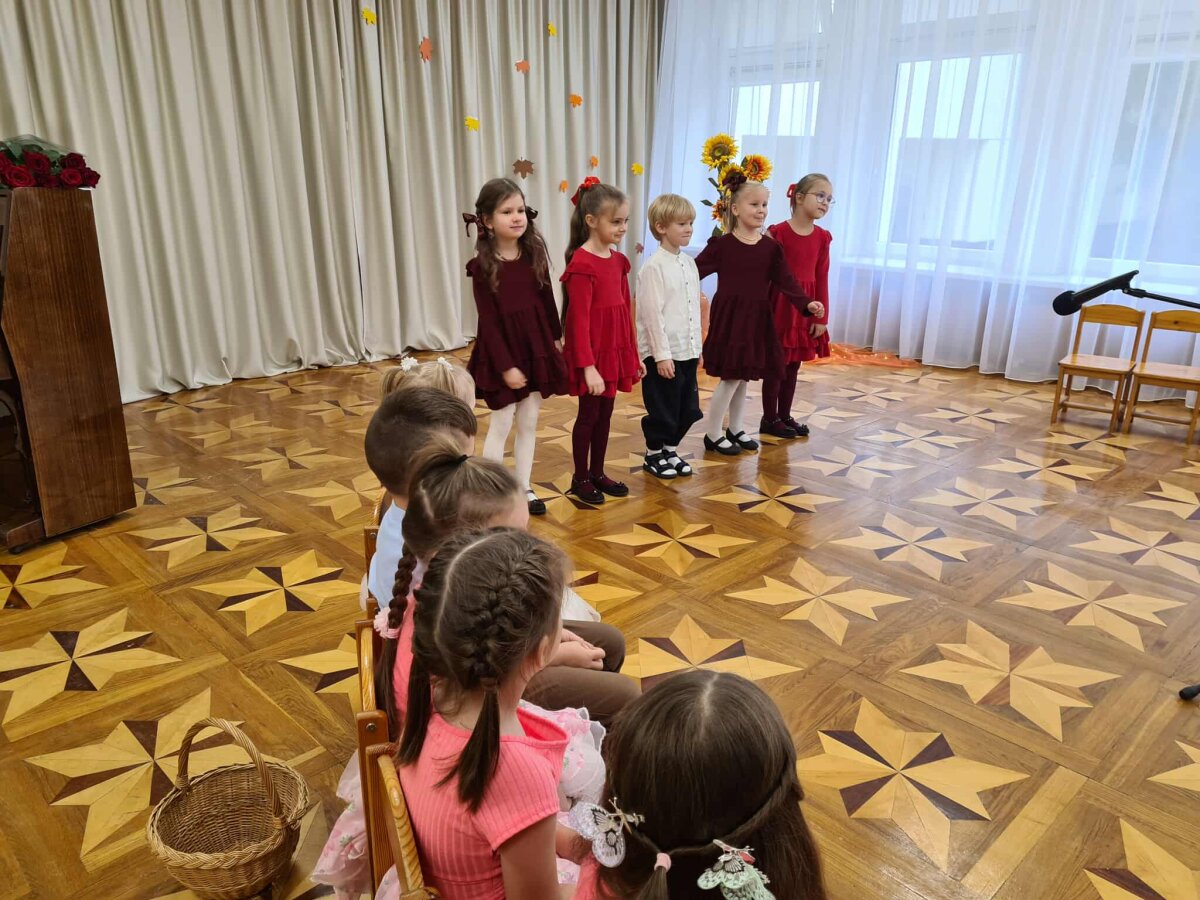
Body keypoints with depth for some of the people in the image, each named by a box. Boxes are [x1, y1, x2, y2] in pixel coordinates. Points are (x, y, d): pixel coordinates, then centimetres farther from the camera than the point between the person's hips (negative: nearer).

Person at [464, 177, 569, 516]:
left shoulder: (534, 253, 0)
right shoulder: (483, 266, -13)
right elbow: (489, 321, -14)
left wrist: (556, 338, 14)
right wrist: (505, 366, -17)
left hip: (535, 347, 5)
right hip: (501, 351, -4)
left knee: (529, 422, 12)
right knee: (501, 424, 4)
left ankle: (524, 487, 26)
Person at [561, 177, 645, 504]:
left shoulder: (618, 260, 8)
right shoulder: (582, 264, -16)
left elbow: (625, 310, 12)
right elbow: (579, 320, -18)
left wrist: (633, 353, 14)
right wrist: (588, 366, -21)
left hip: (615, 352, 7)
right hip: (591, 354, -7)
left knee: (605, 414, 15)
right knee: (588, 415, 5)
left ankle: (597, 473, 28)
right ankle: (580, 478, 20)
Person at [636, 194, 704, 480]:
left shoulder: (689, 263, 10)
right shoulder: (654, 266, -14)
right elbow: (652, 314, -17)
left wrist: (697, 346, 14)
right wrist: (662, 354, -18)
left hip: (687, 351, 7)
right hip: (663, 353, -7)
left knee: (686, 408, 14)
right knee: (662, 409, 4)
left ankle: (670, 450, 31)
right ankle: (653, 455, 22)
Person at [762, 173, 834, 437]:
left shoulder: (822, 237, 5)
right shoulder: (779, 232, -10)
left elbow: (822, 278, 5)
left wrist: (822, 316, 2)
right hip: (781, 304, -5)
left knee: (794, 365, 13)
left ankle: (785, 415, 25)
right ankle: (769, 418, 14)